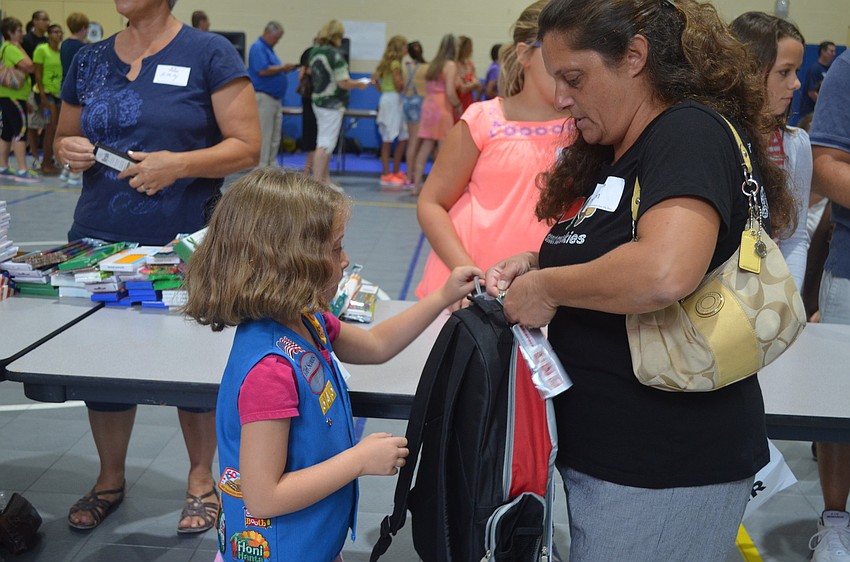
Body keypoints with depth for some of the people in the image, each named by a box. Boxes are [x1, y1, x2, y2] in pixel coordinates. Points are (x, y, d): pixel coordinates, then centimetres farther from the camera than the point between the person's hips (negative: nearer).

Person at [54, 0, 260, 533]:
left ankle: (202, 479, 29)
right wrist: (70, 151, -5)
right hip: (99, 241, 4)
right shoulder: (90, 60, 10)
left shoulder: (209, 53, -5)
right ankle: (110, 479, 33)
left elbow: (246, 147, -9)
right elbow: (64, 139, 19)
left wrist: (179, 163, -23)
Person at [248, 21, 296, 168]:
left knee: (275, 138, 10)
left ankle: (272, 166, 15)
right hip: (263, 97, -10)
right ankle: (261, 168, -4)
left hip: (275, 98, 10)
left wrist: (284, 69, 7)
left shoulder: (268, 48, 21)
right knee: (263, 136, -7)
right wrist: (282, 68, -12)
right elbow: (263, 70, -21)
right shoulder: (258, 47, -10)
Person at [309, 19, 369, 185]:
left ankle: (325, 180, 25)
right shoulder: (335, 54, -19)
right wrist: (359, 84, -5)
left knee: (324, 143, 17)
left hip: (318, 101, 9)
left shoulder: (314, 51, 5)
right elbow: (343, 83, -21)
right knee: (325, 145, -6)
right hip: (332, 104, -9)